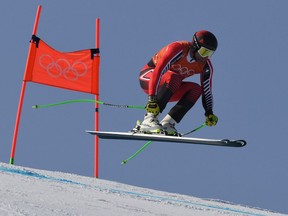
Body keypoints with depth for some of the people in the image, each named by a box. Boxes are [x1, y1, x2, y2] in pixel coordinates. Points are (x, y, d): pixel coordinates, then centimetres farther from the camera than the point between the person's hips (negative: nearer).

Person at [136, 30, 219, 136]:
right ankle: (149, 120, -38)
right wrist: (152, 99, -45)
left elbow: (207, 91, -5)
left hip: (169, 89, 6)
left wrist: (209, 113, -20)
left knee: (196, 89, -19)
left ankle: (166, 124, -24)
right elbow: (158, 72, -36)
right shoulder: (177, 49, -28)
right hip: (148, 77, -6)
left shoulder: (205, 66, -9)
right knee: (173, 78, -36)